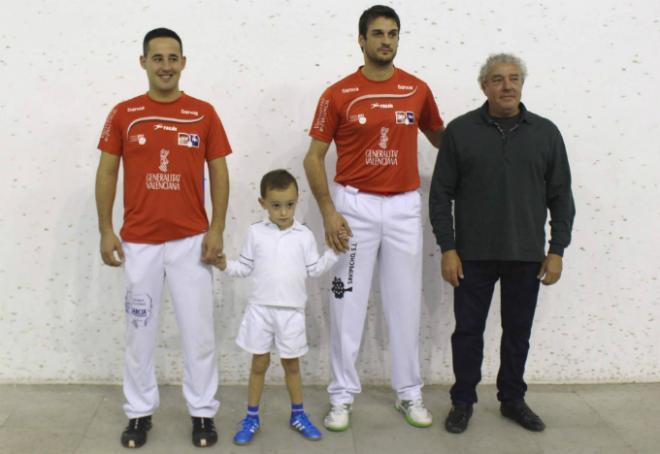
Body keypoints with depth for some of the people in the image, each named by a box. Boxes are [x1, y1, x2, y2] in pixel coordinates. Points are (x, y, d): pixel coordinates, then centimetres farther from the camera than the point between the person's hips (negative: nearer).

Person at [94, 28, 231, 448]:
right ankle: (140, 412, 24)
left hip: (192, 240, -1)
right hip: (138, 242, 1)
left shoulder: (204, 113, 1)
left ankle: (203, 412, 18)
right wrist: (106, 230, -1)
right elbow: (107, 172, 5)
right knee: (140, 330, 9)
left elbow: (219, 172, 2)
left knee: (199, 331, 4)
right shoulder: (123, 114, 2)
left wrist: (217, 230, -5)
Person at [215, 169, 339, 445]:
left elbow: (314, 269, 2)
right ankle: (251, 418, 21)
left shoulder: (304, 236, -1)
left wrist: (334, 252, -6)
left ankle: (298, 415, 28)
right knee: (259, 364, 8)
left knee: (291, 364, 12)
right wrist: (225, 265, -14)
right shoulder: (256, 233, -1)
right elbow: (246, 267, 3)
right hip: (261, 310, 0)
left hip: (291, 312, 0)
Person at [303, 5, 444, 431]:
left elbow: (441, 138, 19)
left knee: (406, 302, 9)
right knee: (348, 302, 3)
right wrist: (328, 212, -12)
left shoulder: (418, 90, 4)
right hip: (354, 206, -2)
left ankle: (409, 392, 23)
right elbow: (314, 158, -2)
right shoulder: (338, 94, -3)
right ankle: (343, 395, 16)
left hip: (405, 206, 2)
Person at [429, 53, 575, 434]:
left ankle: (513, 399, 29)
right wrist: (447, 248, -7)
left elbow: (561, 198, 5)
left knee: (518, 332, 13)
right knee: (468, 330, 7)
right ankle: (463, 401, 23)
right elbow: (441, 194, -2)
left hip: (527, 256, 2)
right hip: (473, 255, -1)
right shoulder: (460, 131, -2)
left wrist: (557, 250, 0)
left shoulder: (546, 132, 3)